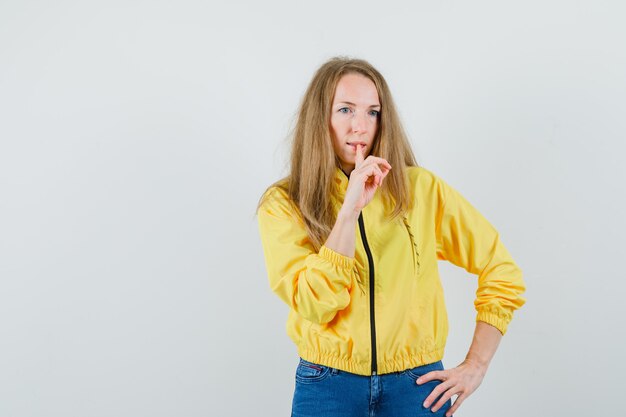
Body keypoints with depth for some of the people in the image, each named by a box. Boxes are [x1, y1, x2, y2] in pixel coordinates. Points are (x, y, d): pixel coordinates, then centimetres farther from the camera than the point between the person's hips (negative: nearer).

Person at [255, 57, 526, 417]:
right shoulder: (283, 204, -5)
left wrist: (476, 365, -1)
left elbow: (503, 272, 3)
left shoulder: (420, 188, -3)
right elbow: (315, 305, -17)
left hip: (417, 386, 1)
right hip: (327, 387, -1)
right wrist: (350, 209, -22)